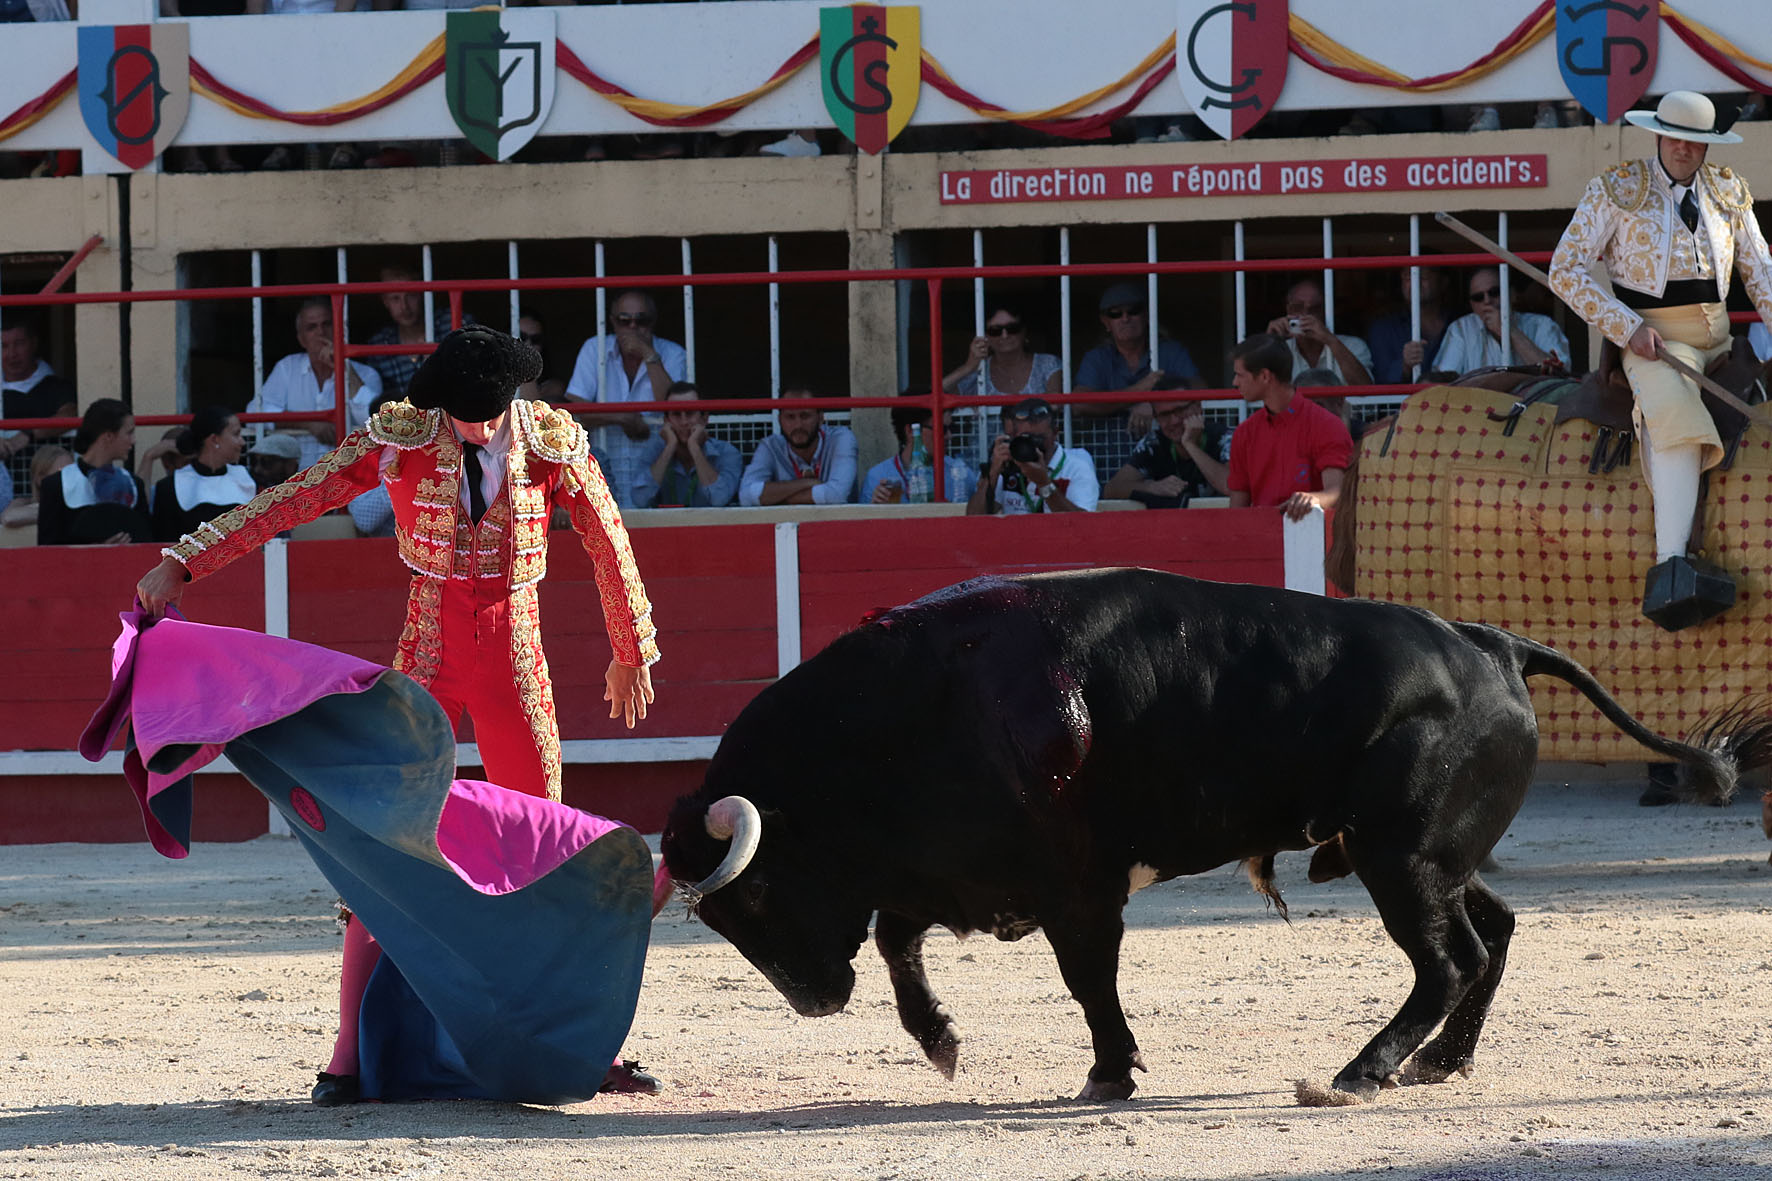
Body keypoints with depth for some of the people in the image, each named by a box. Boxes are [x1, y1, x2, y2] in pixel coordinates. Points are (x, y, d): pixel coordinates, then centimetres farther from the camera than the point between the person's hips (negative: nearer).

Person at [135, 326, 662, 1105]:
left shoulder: (553, 442, -7)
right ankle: (352, 1054, -2)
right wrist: (184, 563, -8)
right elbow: (292, 501, -5)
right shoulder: (400, 440, -8)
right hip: (426, 662, 0)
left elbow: (608, 543, 6)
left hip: (516, 668, 0)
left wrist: (632, 653, 15)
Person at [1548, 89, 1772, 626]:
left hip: (1718, 336, 9)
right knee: (1676, 419, -34)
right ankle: (1669, 570, -51)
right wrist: (1628, 328, -11)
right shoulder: (1617, 190, 2)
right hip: (1653, 338, -9)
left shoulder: (1728, 192, 14)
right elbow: (1565, 270, -1)